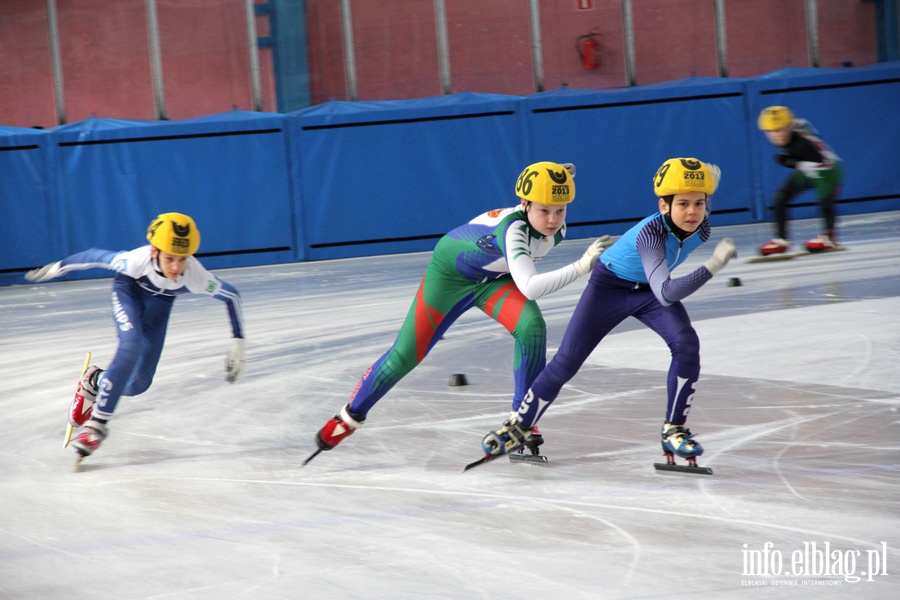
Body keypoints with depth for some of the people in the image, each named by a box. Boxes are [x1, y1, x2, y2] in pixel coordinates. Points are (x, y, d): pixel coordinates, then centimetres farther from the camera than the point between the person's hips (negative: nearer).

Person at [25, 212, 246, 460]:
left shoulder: (196, 277, -38)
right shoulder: (137, 261, -41)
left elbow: (232, 296, -20)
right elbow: (97, 256, -23)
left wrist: (238, 342, -18)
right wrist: (58, 267, -10)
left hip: (159, 302, 2)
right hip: (129, 289, -2)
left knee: (138, 384, -4)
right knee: (131, 347, -30)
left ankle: (95, 381, 28)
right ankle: (98, 422, -20)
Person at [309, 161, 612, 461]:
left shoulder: (556, 229, -18)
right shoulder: (513, 228, -41)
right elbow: (529, 287, -56)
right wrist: (581, 266, -59)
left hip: (495, 278, 6)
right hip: (450, 274, -5)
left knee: (532, 326, -23)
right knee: (406, 354, -3)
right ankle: (351, 415, 20)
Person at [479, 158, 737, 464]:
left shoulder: (701, 226, -22)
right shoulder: (651, 232, -40)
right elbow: (665, 294, -53)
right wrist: (711, 267, -60)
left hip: (649, 288, 5)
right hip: (610, 285, -5)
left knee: (687, 344, -20)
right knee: (567, 361, -5)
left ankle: (674, 430, -7)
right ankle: (517, 427, 13)